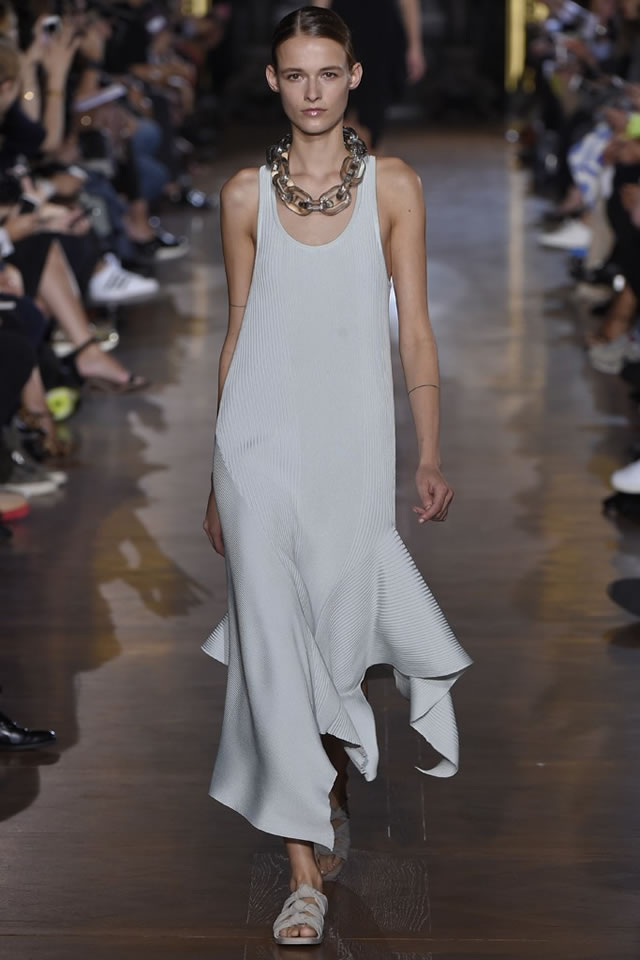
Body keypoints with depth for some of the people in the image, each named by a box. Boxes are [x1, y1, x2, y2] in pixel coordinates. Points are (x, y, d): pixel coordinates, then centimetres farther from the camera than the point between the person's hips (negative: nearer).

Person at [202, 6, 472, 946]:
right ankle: (307, 871, 3)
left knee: (339, 635, 4)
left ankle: (331, 789, 36)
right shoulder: (247, 193, 5)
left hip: (352, 440, 0)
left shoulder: (393, 185, 2)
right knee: (276, 644, -3)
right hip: (261, 436, 1)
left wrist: (431, 456, -3)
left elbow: (415, 329, 2)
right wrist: (218, 473, 11)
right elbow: (237, 332, 10)